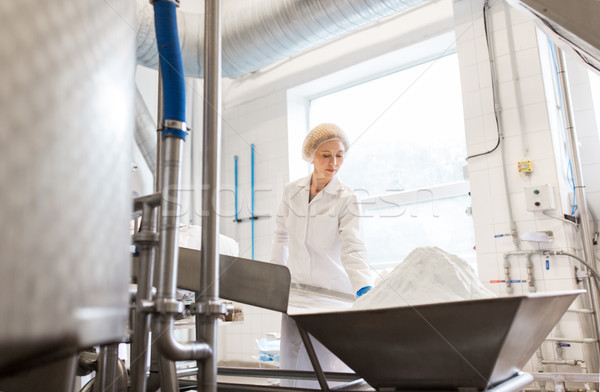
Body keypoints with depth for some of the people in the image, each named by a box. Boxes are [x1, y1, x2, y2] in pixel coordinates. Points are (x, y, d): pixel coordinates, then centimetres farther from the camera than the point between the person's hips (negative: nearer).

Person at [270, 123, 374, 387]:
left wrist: (365, 291, -35)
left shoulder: (346, 199, -9)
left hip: (332, 291, -3)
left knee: (327, 366, -2)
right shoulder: (292, 192, 3)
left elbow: (353, 251, -20)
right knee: (291, 361, 7)